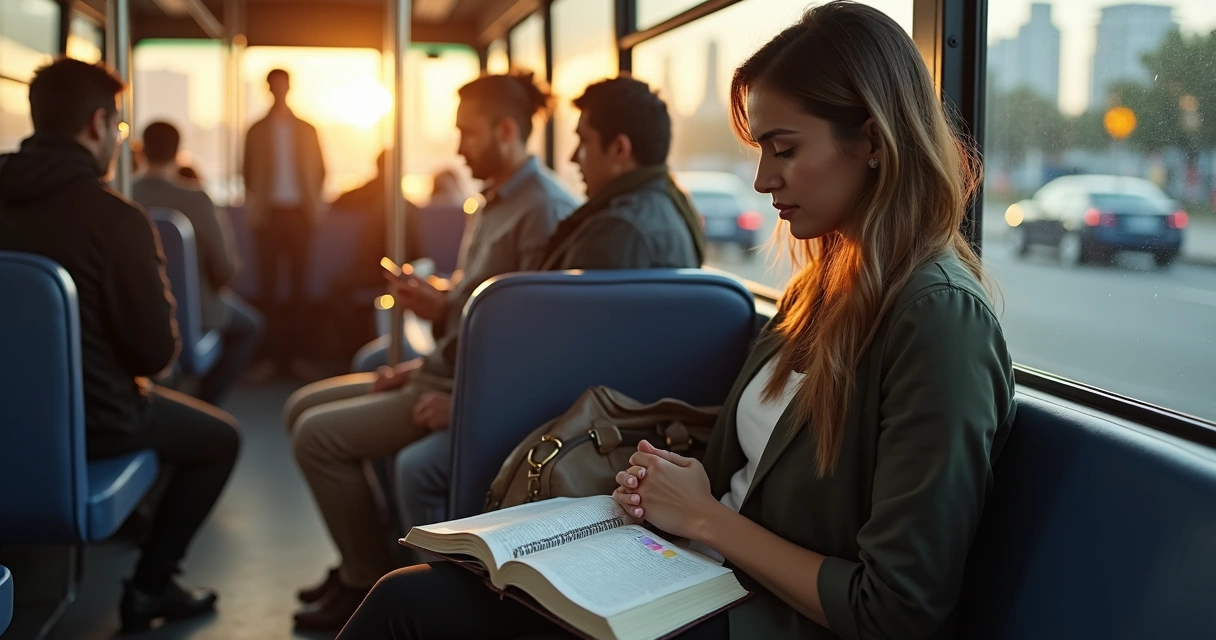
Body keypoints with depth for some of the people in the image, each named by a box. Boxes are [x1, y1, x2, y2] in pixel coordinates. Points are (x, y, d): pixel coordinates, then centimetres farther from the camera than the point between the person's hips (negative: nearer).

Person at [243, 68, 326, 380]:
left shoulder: (307, 129, 9)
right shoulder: (257, 129, 7)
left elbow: (319, 169, 10)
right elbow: (248, 171, 7)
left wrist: (315, 201, -2)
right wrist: (252, 202, -5)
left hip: (300, 211, 1)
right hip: (268, 212, 0)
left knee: (298, 282, 2)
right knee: (268, 282, 0)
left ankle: (293, 351, 7)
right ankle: (272, 352, 4)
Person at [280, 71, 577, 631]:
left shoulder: (545, 208, -18)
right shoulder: (494, 202, 14)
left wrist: (444, 310, -21)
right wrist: (423, 365, 7)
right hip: (448, 370, 11)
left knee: (319, 434, -14)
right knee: (303, 407, 13)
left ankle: (371, 582, 3)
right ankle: (360, 561, 20)